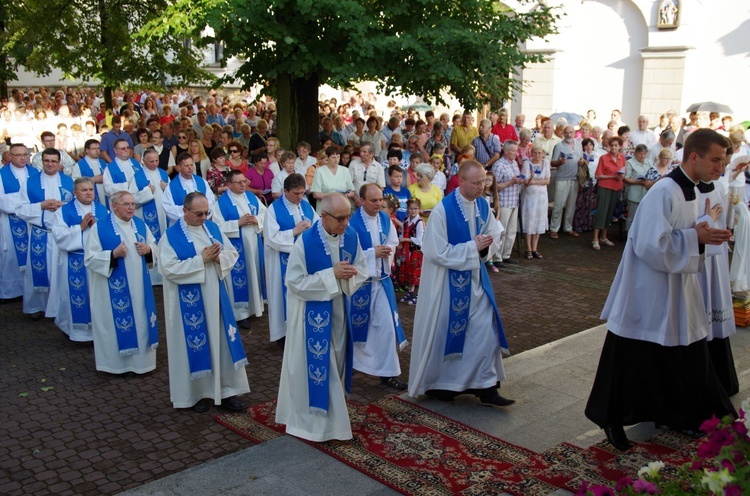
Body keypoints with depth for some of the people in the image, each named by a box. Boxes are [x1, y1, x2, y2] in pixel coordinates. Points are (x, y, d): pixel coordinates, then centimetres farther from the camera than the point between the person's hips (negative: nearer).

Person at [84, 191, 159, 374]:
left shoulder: (140, 224, 6)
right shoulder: (99, 227, -9)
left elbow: (154, 247, 13)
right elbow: (90, 258, -12)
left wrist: (148, 249, -9)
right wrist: (114, 254, -25)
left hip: (139, 285, 5)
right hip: (114, 288, -5)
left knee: (141, 322, 11)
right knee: (117, 323, 2)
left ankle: (141, 359, 25)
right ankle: (116, 362, 17)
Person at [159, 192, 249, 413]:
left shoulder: (213, 228, 5)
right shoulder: (171, 236, -10)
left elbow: (233, 253, 8)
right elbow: (169, 268, -20)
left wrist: (219, 257, -15)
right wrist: (201, 260, -21)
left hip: (215, 297, 5)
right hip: (189, 302, -5)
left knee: (221, 343, 8)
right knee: (194, 344, 4)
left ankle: (226, 391, 18)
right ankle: (195, 394, 20)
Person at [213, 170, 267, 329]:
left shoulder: (251, 197, 6)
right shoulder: (222, 202, -11)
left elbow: (264, 214, 7)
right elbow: (218, 227, -17)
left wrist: (256, 220, -14)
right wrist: (238, 223, -22)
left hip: (254, 244, 6)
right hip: (236, 247, -5)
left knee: (254, 274, 15)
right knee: (240, 277, 1)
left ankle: (254, 305, 30)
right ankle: (241, 312, 9)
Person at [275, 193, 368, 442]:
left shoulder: (351, 236, -6)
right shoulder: (305, 242, -22)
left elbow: (362, 268, 4)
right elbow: (295, 282, -21)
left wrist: (350, 274, -20)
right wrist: (332, 274, -27)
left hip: (338, 309, 6)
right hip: (311, 312, -6)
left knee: (336, 361, 17)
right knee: (314, 363, 3)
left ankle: (333, 411, 35)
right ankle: (312, 416, 19)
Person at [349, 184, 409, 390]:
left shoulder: (385, 219, 2)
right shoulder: (353, 223, -17)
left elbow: (393, 243, 11)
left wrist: (388, 250, -11)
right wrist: (373, 252, -20)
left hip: (382, 279, 5)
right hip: (360, 280, -4)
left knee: (387, 325, -1)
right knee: (358, 325, 12)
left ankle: (388, 372, 6)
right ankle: (350, 360, 38)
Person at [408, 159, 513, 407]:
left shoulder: (483, 205, 0)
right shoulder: (443, 210, -20)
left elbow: (495, 235, 14)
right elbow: (438, 252, -21)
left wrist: (487, 243, -9)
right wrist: (473, 247, -19)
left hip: (475, 277, 6)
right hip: (448, 280, -6)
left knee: (485, 329, 3)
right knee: (444, 331, 6)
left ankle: (485, 387, 13)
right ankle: (436, 384, 25)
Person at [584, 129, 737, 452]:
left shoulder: (689, 190, 8)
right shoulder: (663, 193, -21)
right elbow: (651, 246, -26)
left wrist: (703, 236, 1)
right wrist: (695, 238, -19)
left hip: (677, 292, 9)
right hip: (649, 293, -9)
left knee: (686, 356, 15)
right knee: (634, 360, 2)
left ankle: (678, 415, 32)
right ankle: (613, 421, 18)